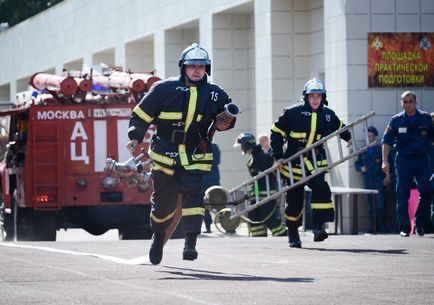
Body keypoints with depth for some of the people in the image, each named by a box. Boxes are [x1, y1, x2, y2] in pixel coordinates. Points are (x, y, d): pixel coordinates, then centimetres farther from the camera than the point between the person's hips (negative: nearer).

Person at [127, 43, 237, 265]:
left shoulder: (214, 94, 3)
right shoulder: (164, 89, -4)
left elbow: (228, 113, 20)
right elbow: (141, 114, 2)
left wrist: (225, 122, -3)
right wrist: (135, 137, -11)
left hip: (195, 157, 1)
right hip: (165, 153, -1)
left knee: (193, 193, -20)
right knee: (163, 202, 8)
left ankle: (190, 243, -23)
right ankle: (159, 235, 38)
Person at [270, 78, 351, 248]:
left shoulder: (328, 115, 5)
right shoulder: (293, 113, -6)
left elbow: (340, 128, 26)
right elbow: (277, 133, -2)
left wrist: (349, 138, 12)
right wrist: (278, 156, -7)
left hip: (315, 162, 2)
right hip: (294, 161, -2)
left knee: (321, 189, -22)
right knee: (294, 199, 3)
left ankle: (318, 228, -21)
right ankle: (293, 236, 18)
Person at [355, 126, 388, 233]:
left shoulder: (381, 149, 2)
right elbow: (357, 163, 21)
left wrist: (387, 177, -7)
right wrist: (361, 168, -1)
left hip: (380, 180, -4)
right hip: (367, 180, 4)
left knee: (380, 204, -9)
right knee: (370, 205, 3)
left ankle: (382, 226, -3)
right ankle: (374, 225, 9)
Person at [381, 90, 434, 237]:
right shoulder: (396, 120, 0)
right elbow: (387, 141, 2)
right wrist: (385, 161, -7)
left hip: (422, 159, 0)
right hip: (403, 160, 0)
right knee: (403, 196, -1)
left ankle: (420, 222, 10)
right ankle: (404, 228, 5)